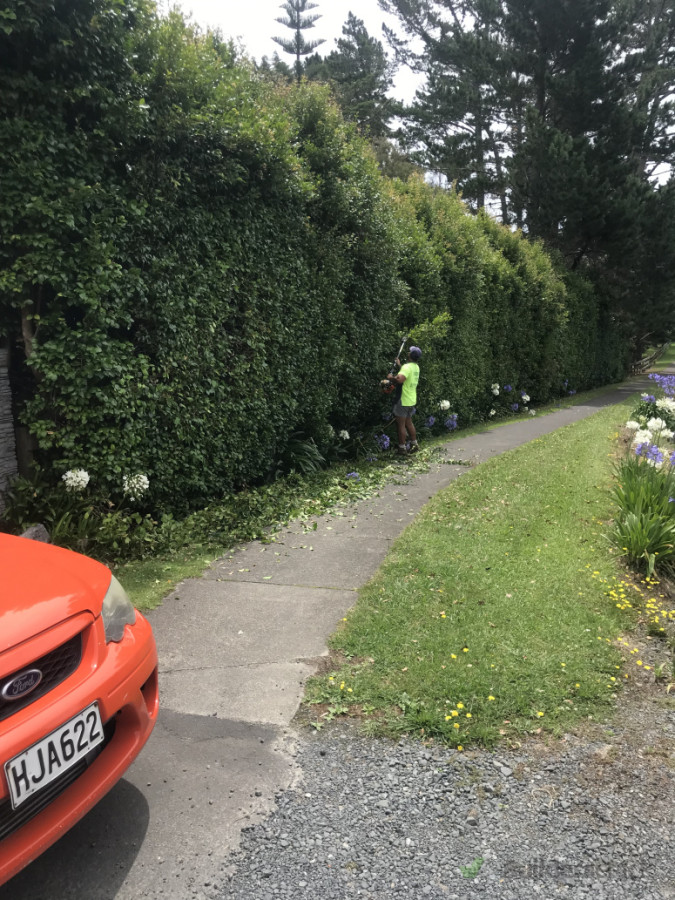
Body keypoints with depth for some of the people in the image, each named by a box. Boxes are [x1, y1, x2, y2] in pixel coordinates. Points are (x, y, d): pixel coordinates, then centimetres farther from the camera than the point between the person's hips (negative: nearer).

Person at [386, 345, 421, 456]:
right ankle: (414, 444, 25)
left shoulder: (407, 367, -19)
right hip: (412, 400, 8)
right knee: (408, 422, 20)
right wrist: (399, 365, 26)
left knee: (401, 424, -1)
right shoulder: (416, 367, 8)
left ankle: (402, 448, 2)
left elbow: (400, 379, -35)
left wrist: (391, 377, -18)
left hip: (403, 400, -8)